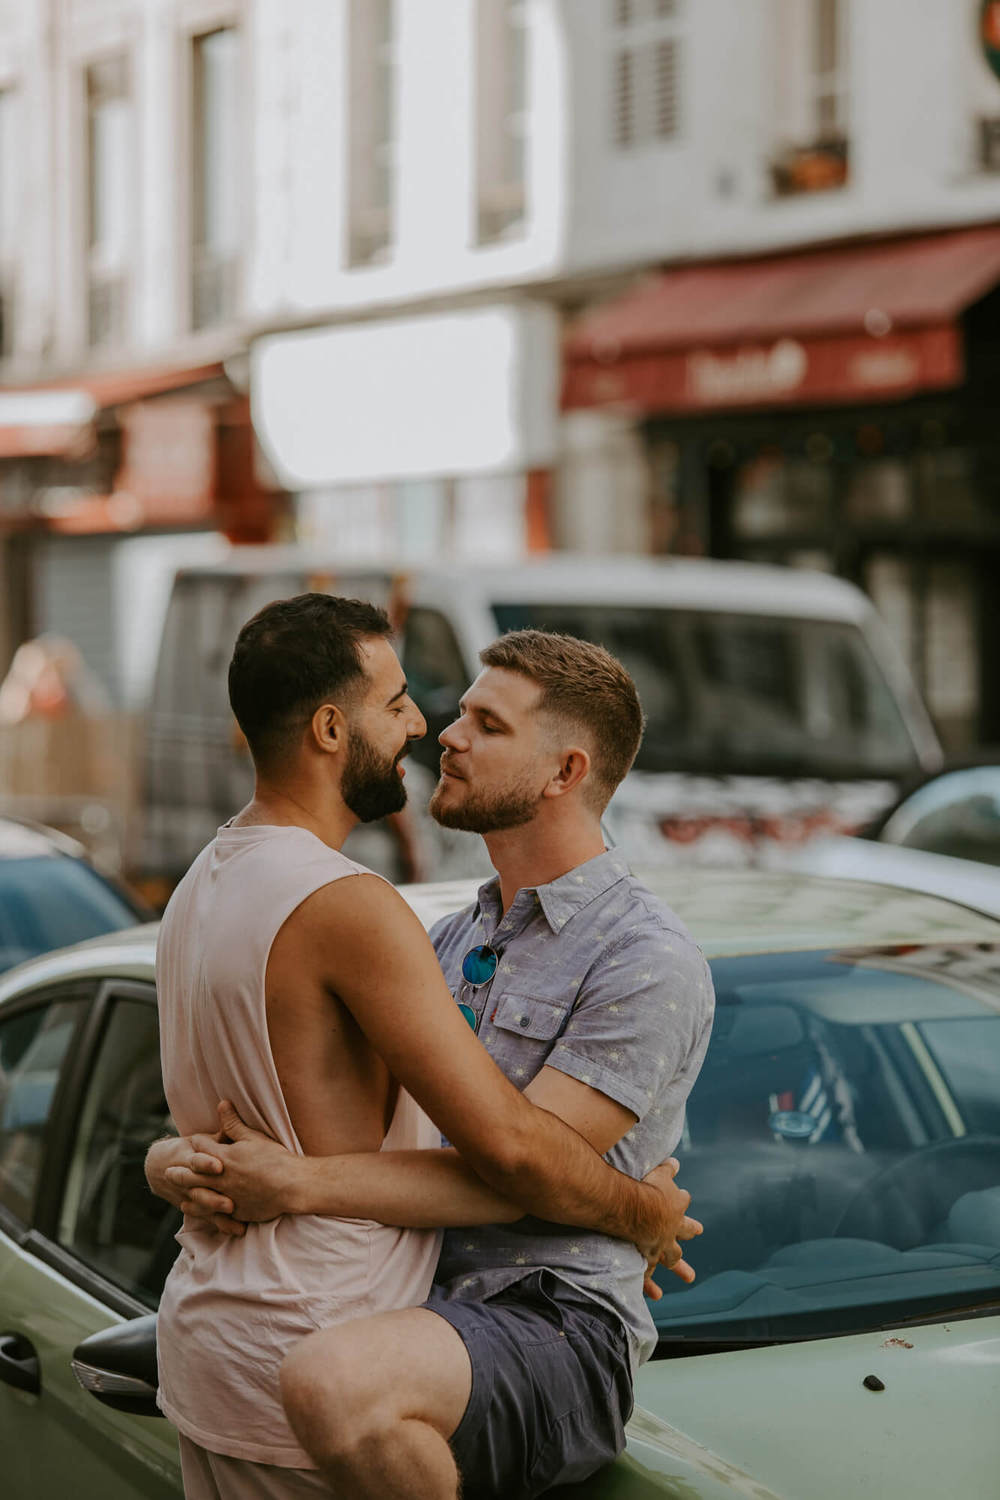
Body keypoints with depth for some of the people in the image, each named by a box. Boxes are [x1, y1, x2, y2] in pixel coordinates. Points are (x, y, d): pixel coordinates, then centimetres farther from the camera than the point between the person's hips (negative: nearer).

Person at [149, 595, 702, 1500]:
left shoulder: (203, 884, 10)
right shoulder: (346, 907, -20)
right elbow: (508, 1143, -22)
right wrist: (644, 1213, -5)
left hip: (201, 1333, 9)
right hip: (305, 1370, -9)